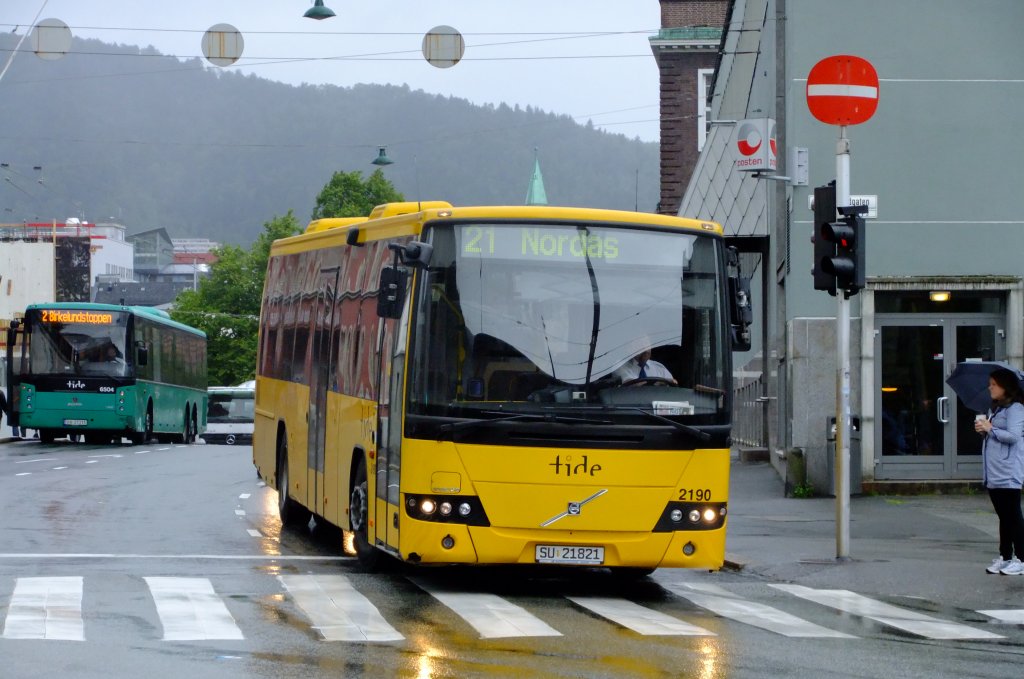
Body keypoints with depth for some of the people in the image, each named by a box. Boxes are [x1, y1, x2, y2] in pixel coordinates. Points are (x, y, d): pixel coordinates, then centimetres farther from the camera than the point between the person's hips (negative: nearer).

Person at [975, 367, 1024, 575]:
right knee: (1003, 516, 12)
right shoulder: (995, 409, 18)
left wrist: (990, 429, -13)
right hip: (993, 474, 9)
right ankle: (1004, 557, 15)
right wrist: (983, 429, 6)